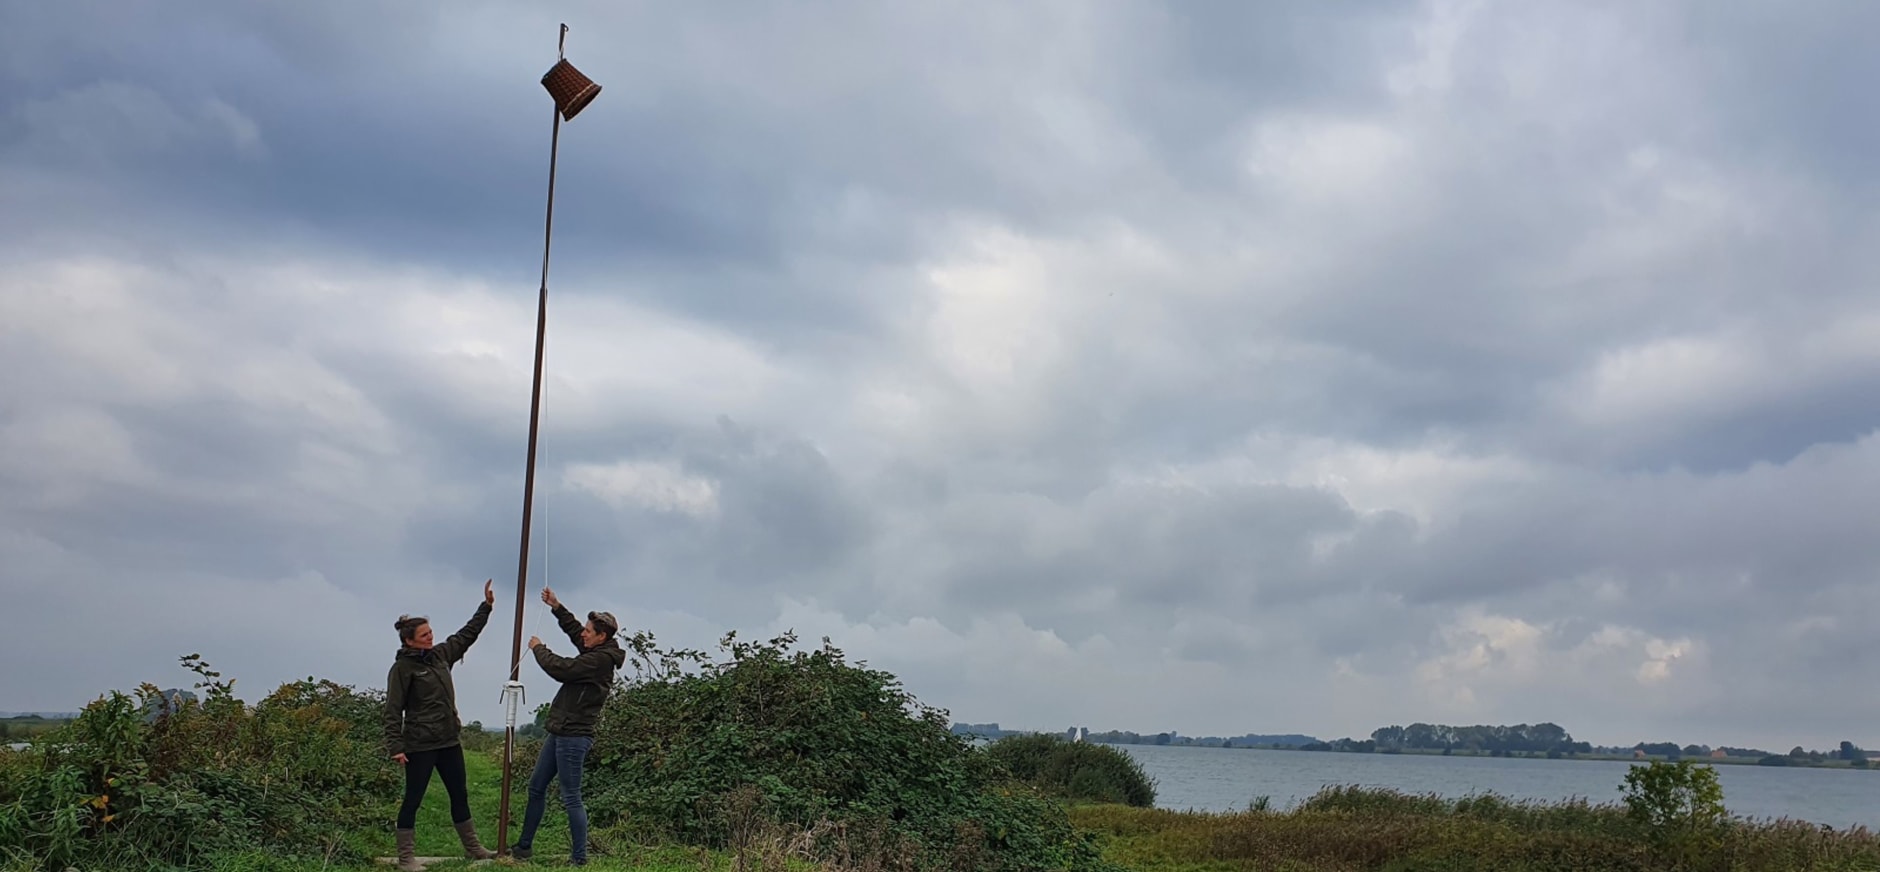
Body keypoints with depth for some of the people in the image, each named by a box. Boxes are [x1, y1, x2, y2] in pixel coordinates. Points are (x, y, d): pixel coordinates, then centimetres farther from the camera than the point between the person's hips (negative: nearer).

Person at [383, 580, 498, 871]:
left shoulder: (441, 654, 7)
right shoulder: (402, 668, -13)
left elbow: (466, 635, 20)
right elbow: (393, 711, -14)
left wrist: (486, 606, 17)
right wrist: (396, 746, -20)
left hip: (450, 740, 7)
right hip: (420, 745, -7)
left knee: (460, 795, 14)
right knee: (413, 800, 0)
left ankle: (472, 847, 24)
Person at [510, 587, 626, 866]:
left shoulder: (601, 659, -19)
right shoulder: (596, 653, 10)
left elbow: (560, 668, -21)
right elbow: (573, 629, 26)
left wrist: (538, 648, -4)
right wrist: (557, 607, 17)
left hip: (573, 736, -11)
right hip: (560, 732, 11)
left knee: (571, 798, -6)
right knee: (536, 787, 17)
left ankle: (579, 858, 1)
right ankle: (523, 847, 27)